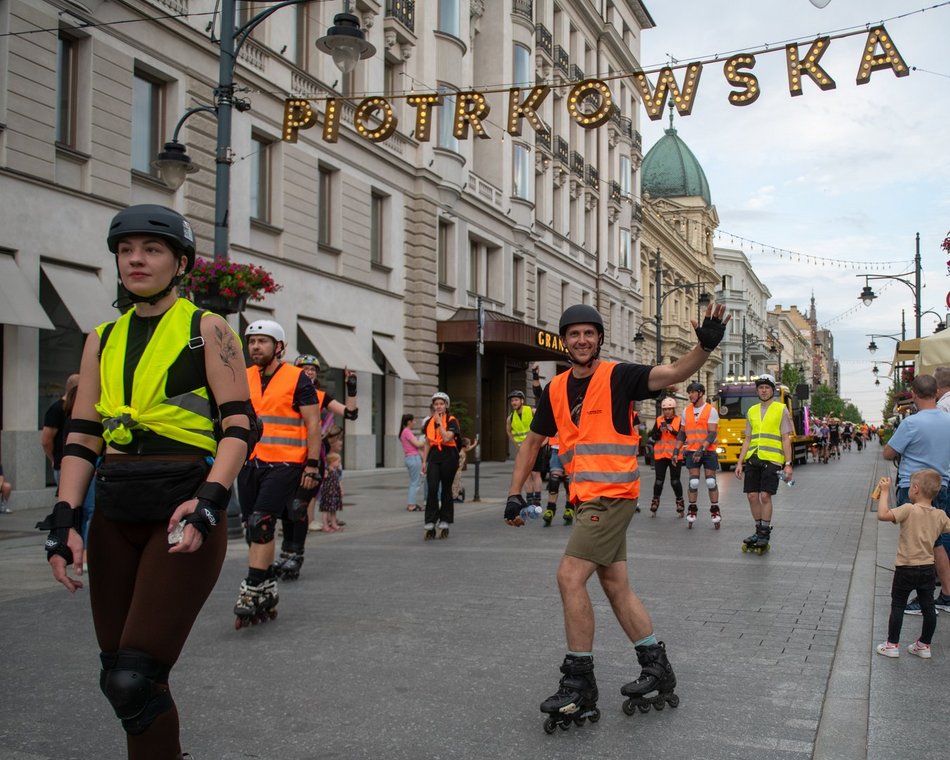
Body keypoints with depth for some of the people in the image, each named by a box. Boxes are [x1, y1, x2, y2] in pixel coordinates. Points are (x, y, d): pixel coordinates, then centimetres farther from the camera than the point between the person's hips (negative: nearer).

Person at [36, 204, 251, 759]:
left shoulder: (207, 329, 0)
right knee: (118, 678, 9)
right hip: (115, 515, 6)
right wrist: (65, 520, 0)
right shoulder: (103, 340, 14)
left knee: (134, 680, -14)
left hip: (183, 509, -5)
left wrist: (207, 503, -20)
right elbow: (83, 437, 11)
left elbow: (238, 425, -6)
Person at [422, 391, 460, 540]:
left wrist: (439, 422, -13)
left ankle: (444, 523, 13)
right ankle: (430, 524, -9)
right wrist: (424, 461, 12)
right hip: (434, 456, 3)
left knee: (446, 489, 4)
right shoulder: (429, 422, 12)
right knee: (432, 489, -10)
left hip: (448, 456, -3)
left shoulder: (451, 421, -3)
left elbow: (447, 438, -19)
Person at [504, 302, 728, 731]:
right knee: (616, 586, 11)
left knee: (570, 577, -13)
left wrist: (705, 347, -37)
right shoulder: (555, 390, 11)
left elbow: (674, 373, -19)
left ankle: (579, 687, -3)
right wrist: (515, 494, 13)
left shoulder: (617, 377, -7)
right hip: (587, 499, 7)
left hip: (612, 495, -7)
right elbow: (533, 441, 19)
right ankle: (658, 673, 24)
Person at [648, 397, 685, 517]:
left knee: (675, 481, -1)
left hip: (675, 455, -2)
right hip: (660, 454, 2)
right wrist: (660, 430, -13)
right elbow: (653, 437, 5)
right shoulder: (659, 420, 8)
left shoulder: (679, 420, 1)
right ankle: (655, 503, 12)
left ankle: (680, 504, 13)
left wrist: (672, 430, -17)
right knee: (659, 480, 0)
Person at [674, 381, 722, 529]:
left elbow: (712, 433, -11)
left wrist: (702, 449, -22)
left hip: (708, 451, -3)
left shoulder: (711, 410, -4)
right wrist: (676, 450, 6)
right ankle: (692, 510, 10)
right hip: (692, 451, 3)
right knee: (693, 482, -1)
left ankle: (715, 511, 12)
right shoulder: (686, 411, 9)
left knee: (711, 482, 0)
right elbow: (682, 433, 15)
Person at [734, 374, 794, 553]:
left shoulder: (781, 409, 2)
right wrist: (740, 463, 11)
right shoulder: (751, 411, 15)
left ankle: (765, 534, 3)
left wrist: (788, 464, -7)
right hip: (752, 459, 5)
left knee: (765, 496, -8)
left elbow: (786, 439, -1)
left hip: (771, 460, -4)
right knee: (752, 496, 2)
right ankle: (759, 530, 17)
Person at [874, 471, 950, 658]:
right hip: (928, 569, 5)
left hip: (906, 569, -5)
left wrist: (885, 492, -19)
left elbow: (882, 515, -28)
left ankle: (892, 645, 11)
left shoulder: (909, 510, -19)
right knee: (928, 607, 13)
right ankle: (924, 645, 23)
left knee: (897, 606, 6)